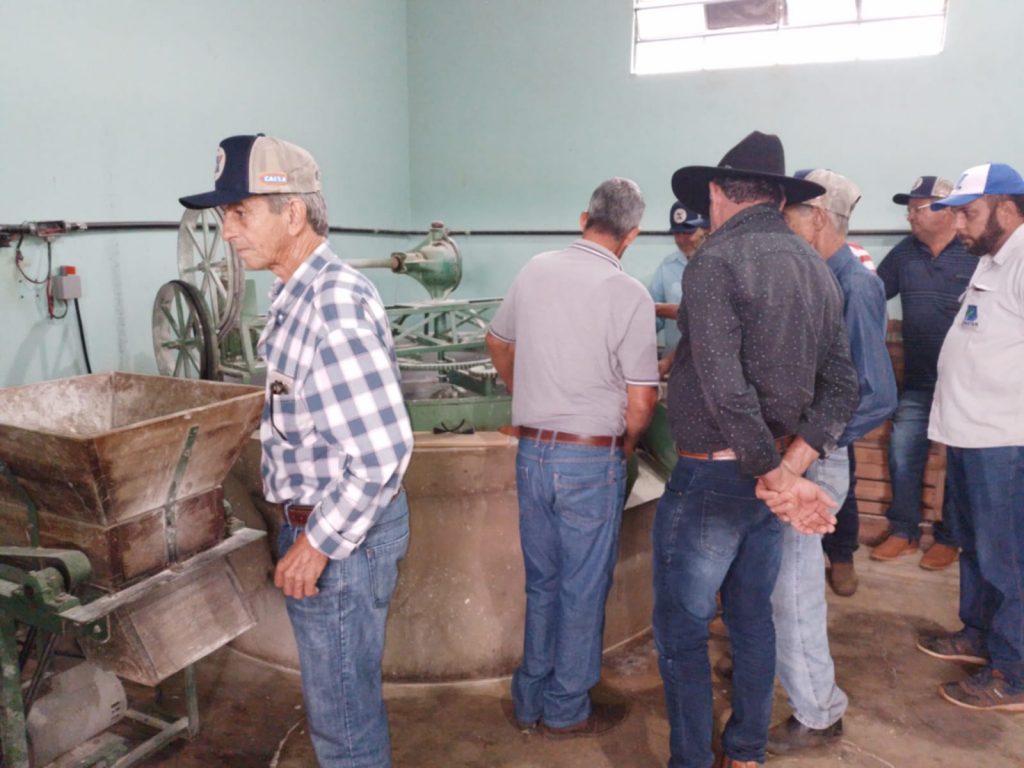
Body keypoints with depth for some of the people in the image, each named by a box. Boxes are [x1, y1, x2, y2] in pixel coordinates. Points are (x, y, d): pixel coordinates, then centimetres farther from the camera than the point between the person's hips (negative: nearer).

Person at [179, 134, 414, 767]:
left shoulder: (334, 306, -25)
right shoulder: (300, 293, 7)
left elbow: (384, 450, -29)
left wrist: (318, 543, -20)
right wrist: (309, 528, 19)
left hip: (340, 533, -9)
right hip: (318, 518, 9)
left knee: (343, 713, 10)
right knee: (347, 691, 26)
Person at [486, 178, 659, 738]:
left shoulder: (534, 271, 2)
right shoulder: (628, 294, -14)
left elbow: (498, 343, 17)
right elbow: (641, 402, -14)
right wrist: (626, 442, 7)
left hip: (532, 453, 5)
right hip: (591, 460, -5)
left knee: (541, 582, 20)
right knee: (582, 589, 12)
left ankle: (529, 701, 34)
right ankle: (567, 711, 29)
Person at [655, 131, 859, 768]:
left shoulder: (717, 261, -17)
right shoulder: (817, 269, 7)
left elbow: (726, 392, -25)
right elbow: (841, 387, 3)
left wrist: (778, 478, -16)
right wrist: (792, 467, -6)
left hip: (712, 474, -8)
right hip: (776, 472, 8)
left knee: (682, 632, 6)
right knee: (753, 618, 21)